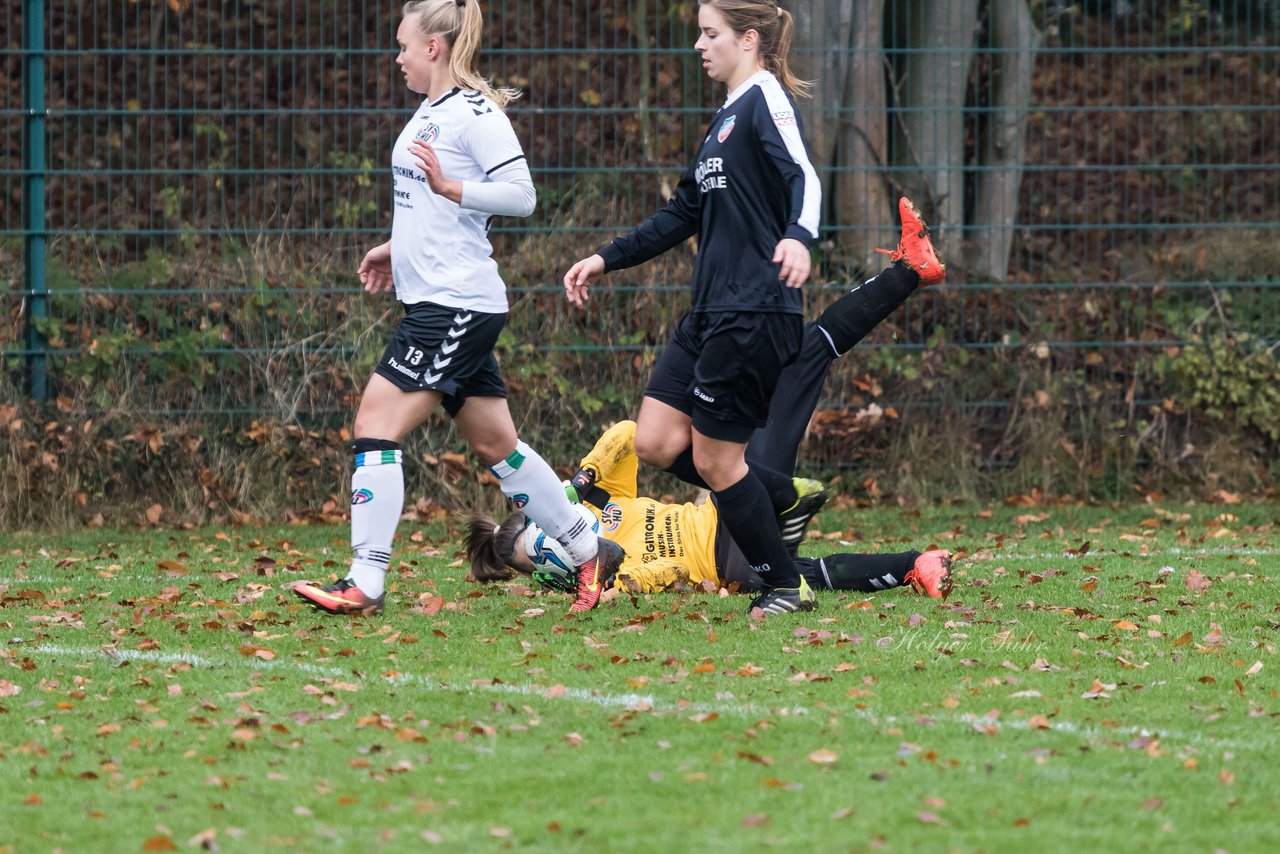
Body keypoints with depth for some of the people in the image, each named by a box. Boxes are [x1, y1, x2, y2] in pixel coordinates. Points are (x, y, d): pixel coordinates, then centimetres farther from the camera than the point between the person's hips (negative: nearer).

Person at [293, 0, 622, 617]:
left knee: (376, 426, -13)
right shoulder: (431, 112, 17)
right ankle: (590, 552, 23)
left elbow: (520, 195, -18)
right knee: (495, 445, 14)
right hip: (435, 300, 10)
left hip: (457, 305, -10)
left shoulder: (476, 114, -13)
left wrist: (449, 187, -26)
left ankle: (365, 584, -14)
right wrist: (398, 249, 23)